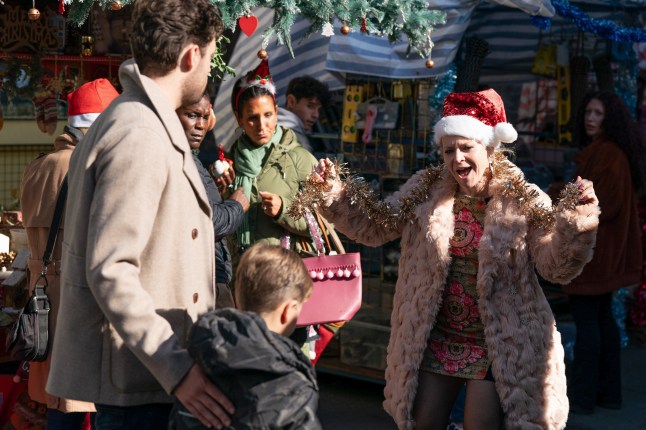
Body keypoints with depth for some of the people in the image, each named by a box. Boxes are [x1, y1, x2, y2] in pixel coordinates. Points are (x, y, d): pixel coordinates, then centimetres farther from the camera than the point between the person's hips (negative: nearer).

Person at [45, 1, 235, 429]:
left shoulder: (132, 117, 12)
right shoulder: (140, 136, -20)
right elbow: (110, 271, -25)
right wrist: (175, 367, -27)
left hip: (141, 360, 10)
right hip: (131, 374, -10)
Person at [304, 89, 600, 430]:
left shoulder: (522, 201, -13)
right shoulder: (426, 190, -2)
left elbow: (557, 267, -17)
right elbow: (375, 226, 4)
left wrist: (574, 227, -36)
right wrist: (332, 193, -8)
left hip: (498, 344, -4)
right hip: (436, 338, 4)